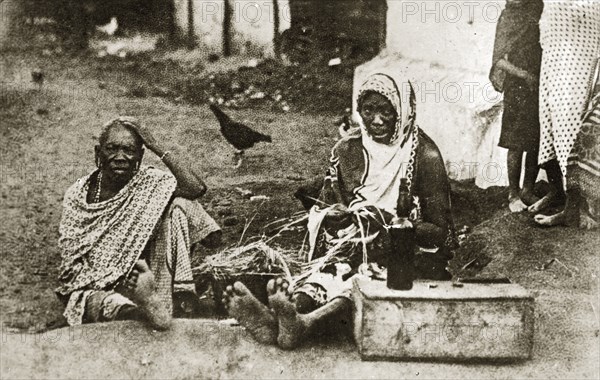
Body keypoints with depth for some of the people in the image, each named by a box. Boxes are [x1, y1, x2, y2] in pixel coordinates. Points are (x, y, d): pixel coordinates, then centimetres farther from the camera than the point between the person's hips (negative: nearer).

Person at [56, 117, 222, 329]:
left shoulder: (147, 183, -3)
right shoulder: (78, 196, -3)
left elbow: (196, 188, -22)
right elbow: (72, 263, -4)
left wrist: (157, 147, -18)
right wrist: (108, 279, -24)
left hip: (141, 280, 2)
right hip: (91, 287, -2)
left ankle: (163, 301, -26)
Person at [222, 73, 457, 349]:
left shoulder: (424, 155, -6)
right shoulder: (348, 149, 6)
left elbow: (442, 232, -6)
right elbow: (322, 209, 14)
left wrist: (395, 224, -22)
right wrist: (330, 215, -11)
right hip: (352, 244, 3)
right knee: (336, 267, -33)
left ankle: (302, 324, -63)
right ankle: (275, 318, -60)